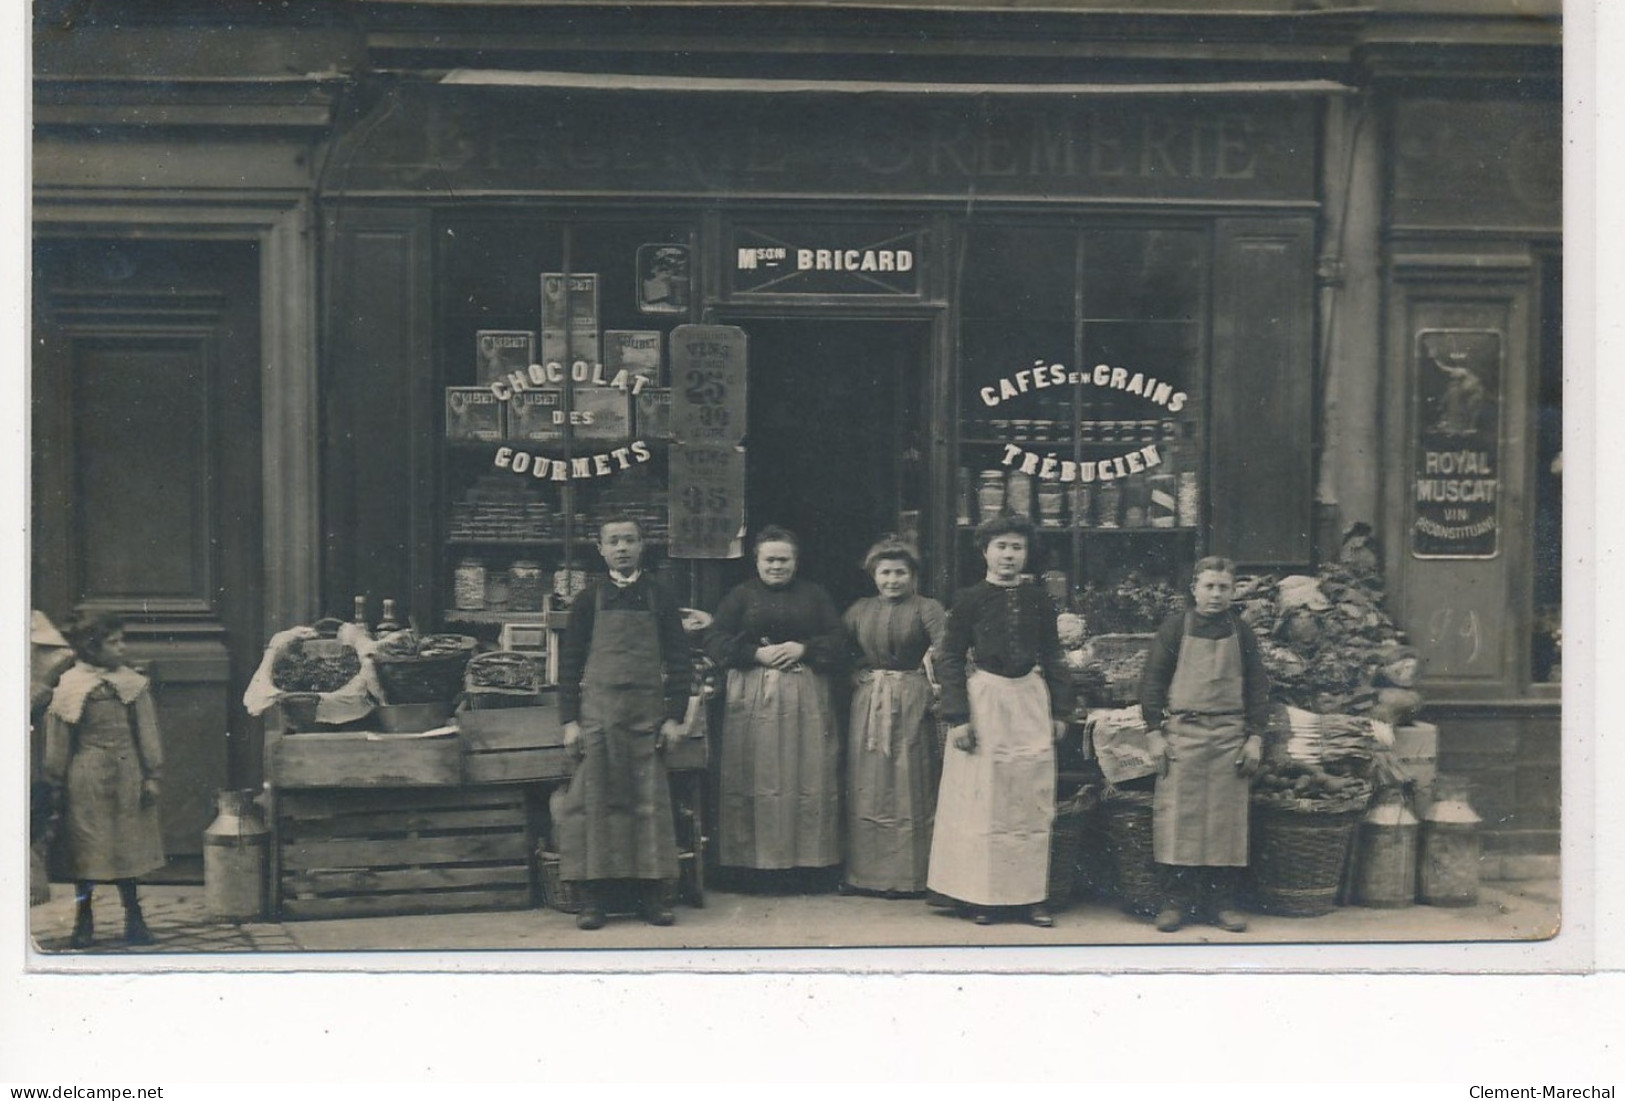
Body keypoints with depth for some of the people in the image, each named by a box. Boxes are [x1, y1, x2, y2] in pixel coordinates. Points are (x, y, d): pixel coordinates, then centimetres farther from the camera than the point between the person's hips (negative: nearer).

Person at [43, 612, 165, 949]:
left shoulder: (134, 683, 4)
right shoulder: (69, 686, -3)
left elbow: (147, 733, 6)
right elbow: (57, 740, 0)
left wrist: (152, 776, 2)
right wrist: (56, 785, 0)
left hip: (127, 777, 2)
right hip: (86, 780, -2)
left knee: (128, 847, 7)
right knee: (86, 850, 3)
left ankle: (134, 919, 15)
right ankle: (84, 923, 13)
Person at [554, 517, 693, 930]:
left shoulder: (660, 601, 6)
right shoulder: (589, 601, 4)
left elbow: (677, 660, 7)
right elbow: (570, 663, 3)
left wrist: (674, 717, -1)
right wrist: (570, 721, -3)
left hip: (647, 714, 1)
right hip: (597, 714, -1)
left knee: (650, 801, 2)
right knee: (594, 800, -1)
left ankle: (652, 895, 8)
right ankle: (592, 897, 3)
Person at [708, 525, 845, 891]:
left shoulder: (814, 595, 12)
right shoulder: (741, 595, 8)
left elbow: (837, 639, 6)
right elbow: (717, 642, 0)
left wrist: (802, 648, -10)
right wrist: (758, 653, -11)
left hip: (806, 696, 1)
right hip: (753, 697, -1)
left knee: (810, 776, -2)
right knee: (756, 776, -3)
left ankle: (811, 862, 3)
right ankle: (758, 862, 2)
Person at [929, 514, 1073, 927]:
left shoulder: (1039, 600, 7)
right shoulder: (968, 600, -2)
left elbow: (1052, 657, 13)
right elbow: (951, 660, -2)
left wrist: (1060, 710, 9)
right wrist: (958, 717, -8)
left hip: (1030, 700, 3)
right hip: (984, 701, -3)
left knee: (1033, 802, 4)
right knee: (983, 802, 0)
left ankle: (1032, 895, 11)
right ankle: (984, 897, 8)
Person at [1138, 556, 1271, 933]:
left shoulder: (1241, 633, 8)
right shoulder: (1175, 627, 3)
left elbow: (1257, 686, 10)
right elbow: (1153, 681, 2)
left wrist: (1255, 737, 2)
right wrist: (1156, 733, -5)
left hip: (1230, 738, 2)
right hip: (1182, 732, -2)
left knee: (1227, 817, 1)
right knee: (1179, 816, -4)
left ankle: (1221, 901, 8)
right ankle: (1175, 900, 2)